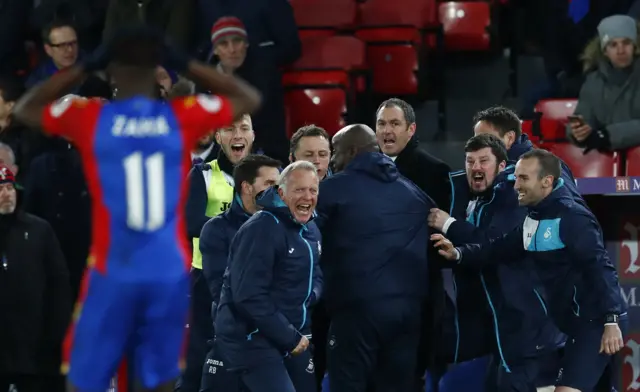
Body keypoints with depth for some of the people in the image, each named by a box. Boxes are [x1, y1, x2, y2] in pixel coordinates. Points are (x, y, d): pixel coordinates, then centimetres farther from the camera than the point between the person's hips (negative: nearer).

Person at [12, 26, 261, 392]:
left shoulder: (90, 118, -4)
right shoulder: (183, 116, -2)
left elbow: (25, 109, 15)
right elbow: (250, 99, 15)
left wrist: (85, 67, 14)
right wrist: (185, 64, 13)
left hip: (113, 274, -1)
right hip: (170, 273, 1)